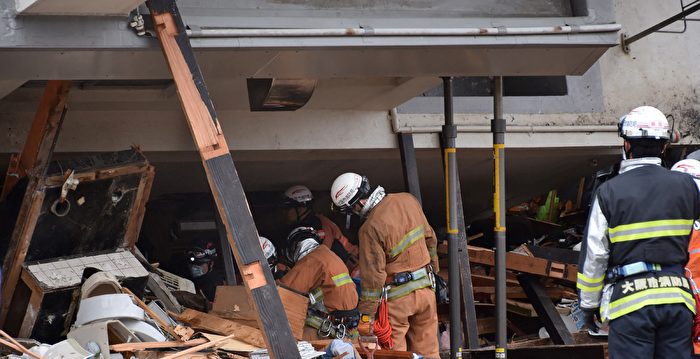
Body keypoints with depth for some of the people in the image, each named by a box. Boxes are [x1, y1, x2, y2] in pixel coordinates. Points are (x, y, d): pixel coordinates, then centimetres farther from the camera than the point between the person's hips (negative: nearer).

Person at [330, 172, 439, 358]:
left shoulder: (370, 228, -21)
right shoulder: (407, 200, -1)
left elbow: (373, 275, -20)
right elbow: (429, 237, 13)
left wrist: (366, 315, -14)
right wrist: (433, 268, 28)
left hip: (397, 296, -7)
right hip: (425, 287, 7)